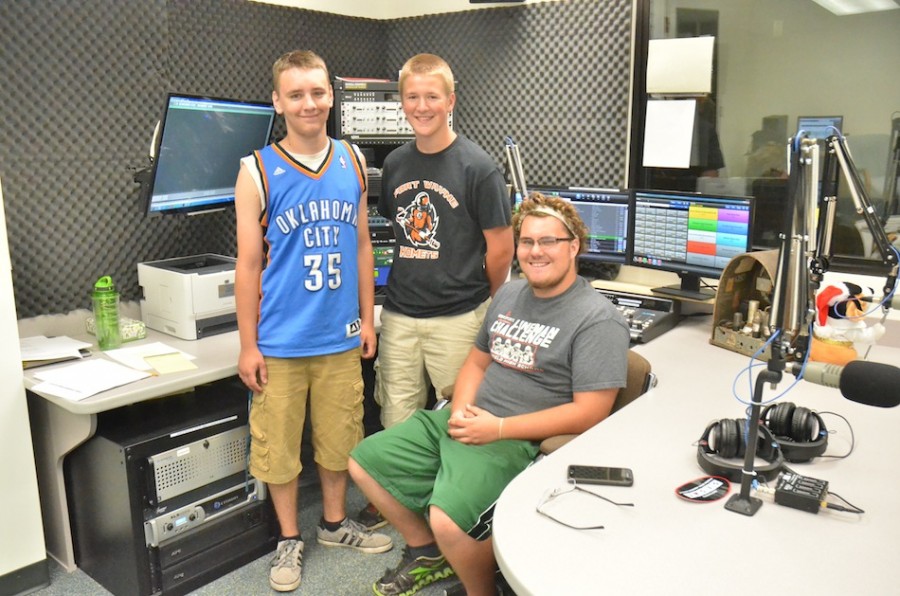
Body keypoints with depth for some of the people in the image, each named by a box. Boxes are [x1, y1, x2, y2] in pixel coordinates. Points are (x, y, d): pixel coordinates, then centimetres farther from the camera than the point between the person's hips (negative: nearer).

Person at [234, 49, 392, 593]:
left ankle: (335, 522, 38)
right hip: (281, 340, -2)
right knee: (279, 444, 10)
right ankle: (290, 539, 31)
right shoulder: (257, 171, -7)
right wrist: (248, 345, -6)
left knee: (340, 437, 15)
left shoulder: (353, 161, 3)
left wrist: (367, 317, 8)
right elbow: (248, 265, -6)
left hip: (341, 336, 3)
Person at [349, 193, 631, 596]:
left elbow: (589, 414, -17)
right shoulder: (509, 294, 13)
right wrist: (460, 411, -2)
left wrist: (498, 428, -19)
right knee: (364, 462, 8)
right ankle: (428, 553, 26)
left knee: (448, 520, -31)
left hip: (520, 442, -8)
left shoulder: (597, 320, -11)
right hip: (466, 422, 9)